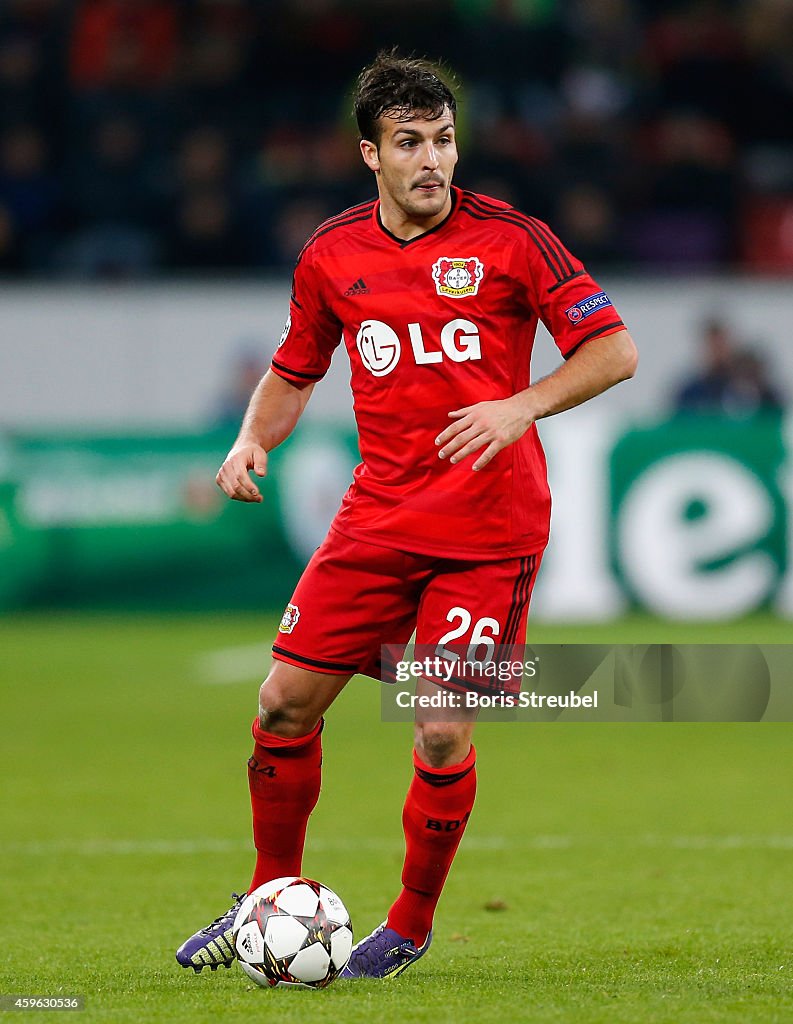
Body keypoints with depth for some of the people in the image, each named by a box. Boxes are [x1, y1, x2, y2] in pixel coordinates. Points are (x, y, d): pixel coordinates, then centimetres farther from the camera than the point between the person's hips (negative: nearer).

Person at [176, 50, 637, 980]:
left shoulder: (509, 239, -8)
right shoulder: (333, 255, 4)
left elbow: (613, 350, -7)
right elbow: (294, 371, 18)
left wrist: (521, 406, -21)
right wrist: (254, 439, -1)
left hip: (489, 528, -4)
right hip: (379, 513, 4)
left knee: (443, 732, -9)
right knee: (286, 701, 0)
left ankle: (412, 925, 12)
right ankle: (272, 896, 20)